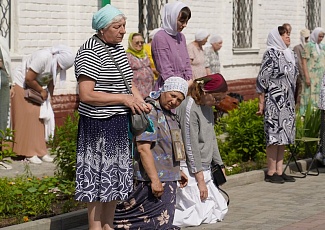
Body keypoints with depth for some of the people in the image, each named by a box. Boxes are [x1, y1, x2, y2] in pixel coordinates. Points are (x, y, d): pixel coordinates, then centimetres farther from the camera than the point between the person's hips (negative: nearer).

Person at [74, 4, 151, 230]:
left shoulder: (118, 48, 11)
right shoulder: (90, 52, -16)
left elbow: (128, 82, 21)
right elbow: (86, 95, -22)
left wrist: (140, 102, 1)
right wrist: (124, 99, -18)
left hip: (120, 123, 9)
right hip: (99, 126, -9)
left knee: (115, 178, 15)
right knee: (99, 180, -3)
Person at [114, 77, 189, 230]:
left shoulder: (169, 114, 15)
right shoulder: (150, 111, -16)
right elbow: (143, 148, -24)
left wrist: (177, 171, 27)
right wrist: (155, 179, -26)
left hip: (167, 177, 10)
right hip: (155, 179, -10)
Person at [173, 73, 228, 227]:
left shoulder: (207, 107, 10)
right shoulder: (189, 108, -17)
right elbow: (191, 146, -18)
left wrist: (220, 165, 15)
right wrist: (200, 179, -17)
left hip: (204, 169, 10)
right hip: (190, 170, -10)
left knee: (220, 211, 7)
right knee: (202, 214, -15)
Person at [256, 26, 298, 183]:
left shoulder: (289, 54, 14)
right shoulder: (271, 54, -11)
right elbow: (262, 79, -13)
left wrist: (293, 100, 19)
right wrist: (261, 104, -14)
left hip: (287, 102, 8)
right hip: (275, 101, -8)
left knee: (283, 136, 9)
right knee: (275, 135, -5)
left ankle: (279, 171, 14)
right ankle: (271, 172, 1)